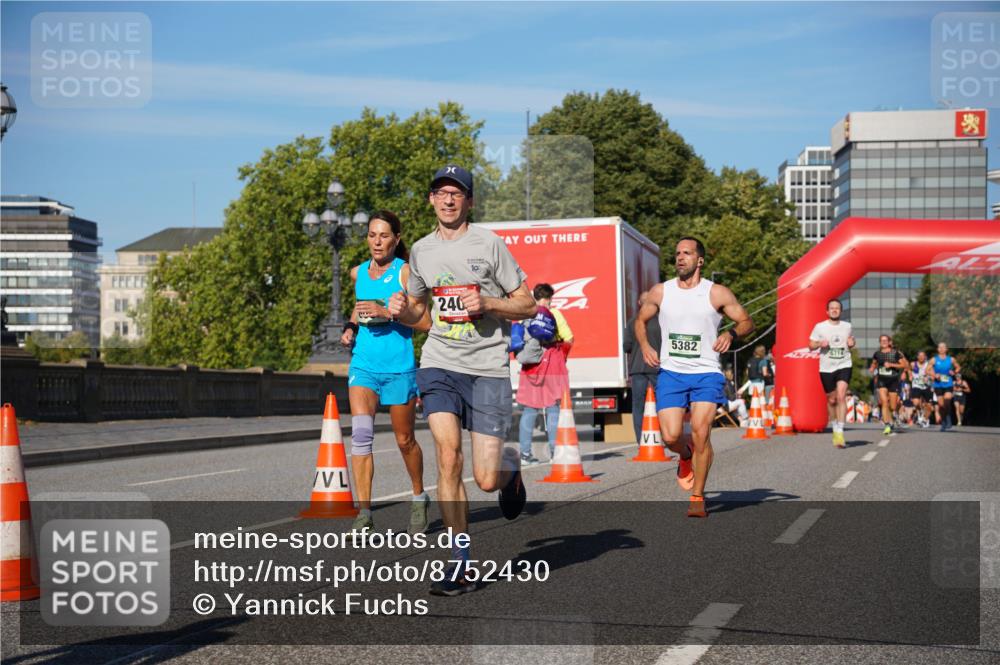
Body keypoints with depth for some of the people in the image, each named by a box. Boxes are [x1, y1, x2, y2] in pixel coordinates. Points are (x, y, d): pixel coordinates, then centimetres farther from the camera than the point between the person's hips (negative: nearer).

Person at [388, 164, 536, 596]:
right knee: (448, 458, -15)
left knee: (487, 479, -7)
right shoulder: (421, 251, 11)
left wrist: (486, 304, -16)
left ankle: (511, 466, 32)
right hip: (439, 364, 3)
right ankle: (461, 566, -6)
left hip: (488, 368, -3)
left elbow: (528, 305, 1)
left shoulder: (489, 244, -2)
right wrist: (400, 309, 1)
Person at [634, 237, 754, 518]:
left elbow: (747, 322, 7)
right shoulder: (660, 292, 5)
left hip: (706, 373, -2)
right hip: (670, 372, 2)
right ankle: (686, 456, 29)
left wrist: (731, 334, -14)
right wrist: (644, 345, 0)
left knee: (700, 431, -17)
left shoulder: (717, 293, 0)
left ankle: (697, 498, -2)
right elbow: (640, 320, 19)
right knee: (670, 436, -10)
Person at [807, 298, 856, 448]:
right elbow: (811, 345, 5)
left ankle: (840, 433, -19)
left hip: (844, 365, 0)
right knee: (831, 400, 8)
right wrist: (820, 344, -16)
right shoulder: (820, 327, 1)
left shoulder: (847, 326, 7)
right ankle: (835, 428, 32)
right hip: (826, 368, 0)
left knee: (841, 396, -17)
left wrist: (851, 343, -2)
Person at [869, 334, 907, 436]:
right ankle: (887, 425, -20)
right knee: (884, 402, -18)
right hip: (881, 380, 1)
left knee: (892, 406, 1)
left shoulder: (895, 353, -2)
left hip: (893, 380, -1)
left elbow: (904, 364, -4)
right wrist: (872, 369, 4)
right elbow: (874, 363, 24)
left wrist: (891, 365, -14)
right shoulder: (877, 354, 7)